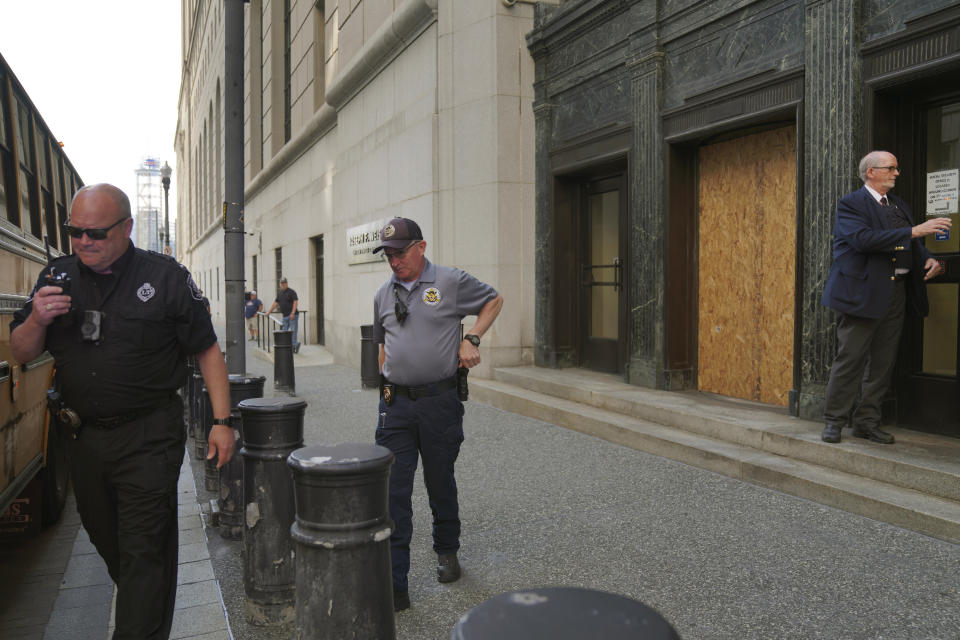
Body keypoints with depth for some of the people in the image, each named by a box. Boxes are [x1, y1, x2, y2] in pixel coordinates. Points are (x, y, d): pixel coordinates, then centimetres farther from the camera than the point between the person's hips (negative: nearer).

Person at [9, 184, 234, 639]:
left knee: (144, 548, -2)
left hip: (148, 436, -5)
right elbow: (22, 353, 9)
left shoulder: (165, 277, -7)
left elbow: (207, 350, -4)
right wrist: (37, 320, -14)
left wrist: (222, 420, -9)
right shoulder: (56, 277, 5)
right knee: (105, 538, 21)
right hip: (83, 435, 6)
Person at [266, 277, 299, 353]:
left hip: (292, 315, -7)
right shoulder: (279, 293, 16)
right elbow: (275, 303, 24)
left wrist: (293, 313, -23)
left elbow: (295, 302, -14)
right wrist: (269, 312, 22)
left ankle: (294, 346, 1)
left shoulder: (291, 292, -5)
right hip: (285, 316, 7)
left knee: (293, 331, -7)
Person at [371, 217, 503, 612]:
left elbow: (494, 301, 8)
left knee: (440, 483, 14)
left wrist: (472, 339, -4)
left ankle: (447, 552, 39)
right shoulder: (384, 295, 9)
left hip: (439, 402, -3)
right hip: (395, 405, 3)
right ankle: (393, 585, 4)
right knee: (392, 492, -2)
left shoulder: (451, 282, -4)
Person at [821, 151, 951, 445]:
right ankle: (834, 421, 6)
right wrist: (914, 231, -22)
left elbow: (913, 245, 22)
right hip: (864, 292, -7)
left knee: (882, 362, 9)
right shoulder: (851, 204, -4)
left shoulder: (899, 205, 19)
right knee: (850, 359, -4)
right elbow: (864, 239, -21)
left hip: (896, 293, 7)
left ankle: (866, 421, 18)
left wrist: (929, 260, -1)